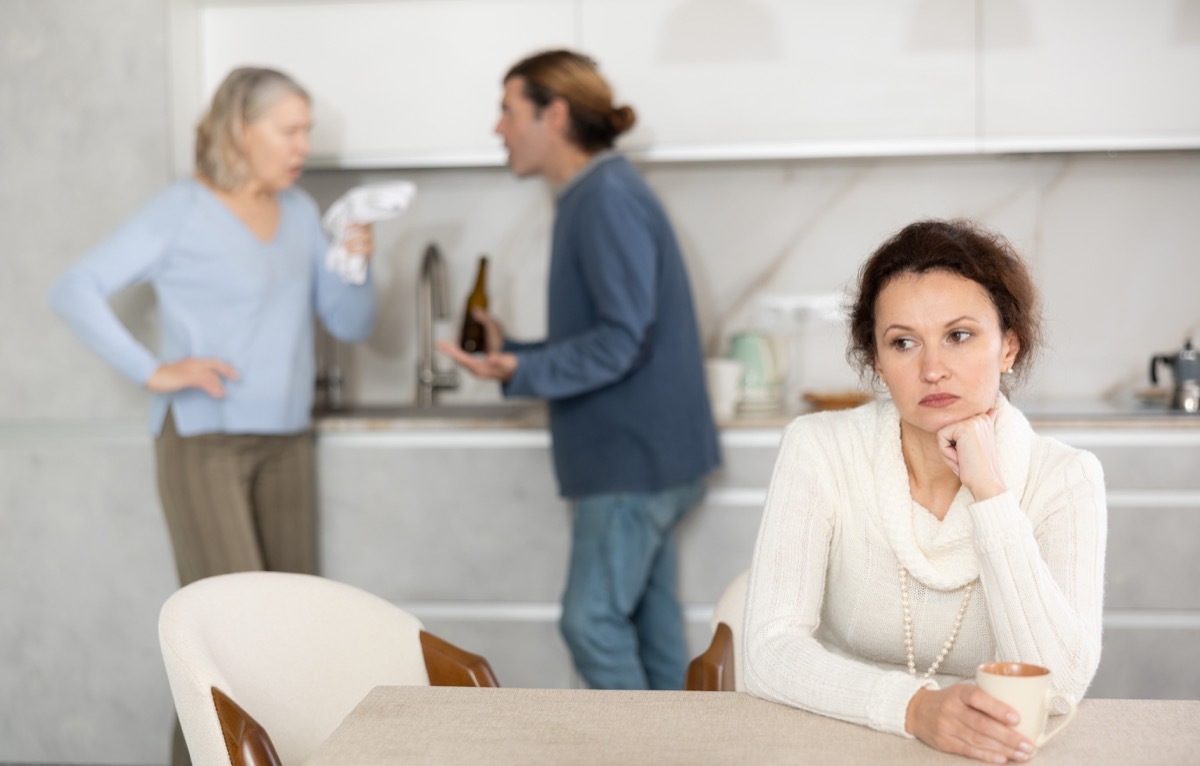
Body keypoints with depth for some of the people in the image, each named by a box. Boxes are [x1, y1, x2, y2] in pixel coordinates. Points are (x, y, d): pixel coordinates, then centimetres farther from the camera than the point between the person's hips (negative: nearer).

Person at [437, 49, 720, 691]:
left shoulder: (607, 200, -16)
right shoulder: (593, 197, 15)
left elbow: (624, 340, -23)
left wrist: (523, 371, -28)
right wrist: (513, 352, 21)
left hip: (632, 458, -10)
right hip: (646, 455, 10)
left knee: (592, 619, -6)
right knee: (648, 616, 14)